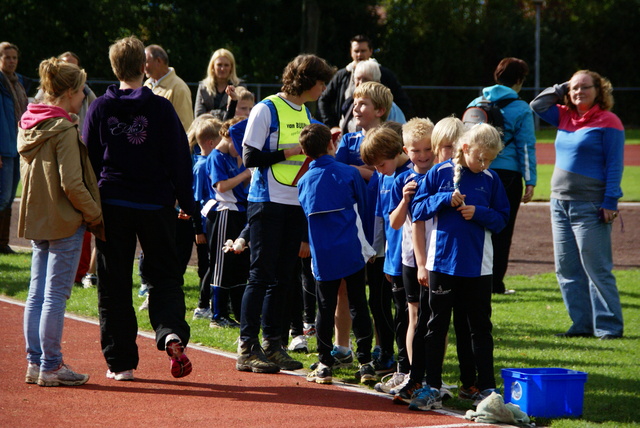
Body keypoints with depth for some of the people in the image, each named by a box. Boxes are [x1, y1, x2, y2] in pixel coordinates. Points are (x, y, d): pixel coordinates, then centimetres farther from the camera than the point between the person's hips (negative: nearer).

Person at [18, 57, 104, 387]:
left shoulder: (28, 126, 8)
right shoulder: (64, 130, -17)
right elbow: (72, 184, -20)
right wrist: (96, 216, -9)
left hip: (36, 220, 8)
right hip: (65, 222, -8)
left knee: (37, 293, 11)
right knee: (56, 294, -3)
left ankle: (35, 362, 15)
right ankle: (51, 366, 0)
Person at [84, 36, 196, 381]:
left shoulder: (99, 109, 1)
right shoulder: (161, 109, -3)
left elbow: (88, 161, 5)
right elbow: (179, 158, -1)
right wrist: (187, 203, 8)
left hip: (112, 206, 1)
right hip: (155, 206, -1)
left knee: (114, 285, 6)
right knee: (165, 275, 9)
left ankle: (120, 362, 5)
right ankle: (172, 334, -18)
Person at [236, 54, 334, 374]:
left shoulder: (304, 113, 14)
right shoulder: (267, 110, -9)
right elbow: (250, 157, -13)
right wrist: (288, 151, -16)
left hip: (296, 202, 7)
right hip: (268, 201, -7)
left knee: (283, 277, 8)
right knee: (262, 274, -7)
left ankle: (272, 344, 14)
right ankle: (247, 349, -4)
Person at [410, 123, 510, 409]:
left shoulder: (491, 180, 1)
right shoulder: (438, 174, -2)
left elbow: (501, 219, 5)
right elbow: (418, 210, -1)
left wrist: (479, 212, -13)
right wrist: (444, 199, -15)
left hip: (478, 265, 1)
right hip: (442, 261, -1)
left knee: (480, 326, 6)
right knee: (437, 325, 5)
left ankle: (487, 386, 12)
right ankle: (432, 386, 11)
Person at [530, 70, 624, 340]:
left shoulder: (608, 122, -8)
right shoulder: (565, 117, 12)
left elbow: (614, 165, -10)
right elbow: (537, 105, 22)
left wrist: (610, 203, -15)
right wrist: (562, 89, 10)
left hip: (589, 206, -8)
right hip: (560, 203, 8)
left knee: (596, 269, -6)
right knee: (567, 269, 8)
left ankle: (609, 326, -1)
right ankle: (583, 324, 14)